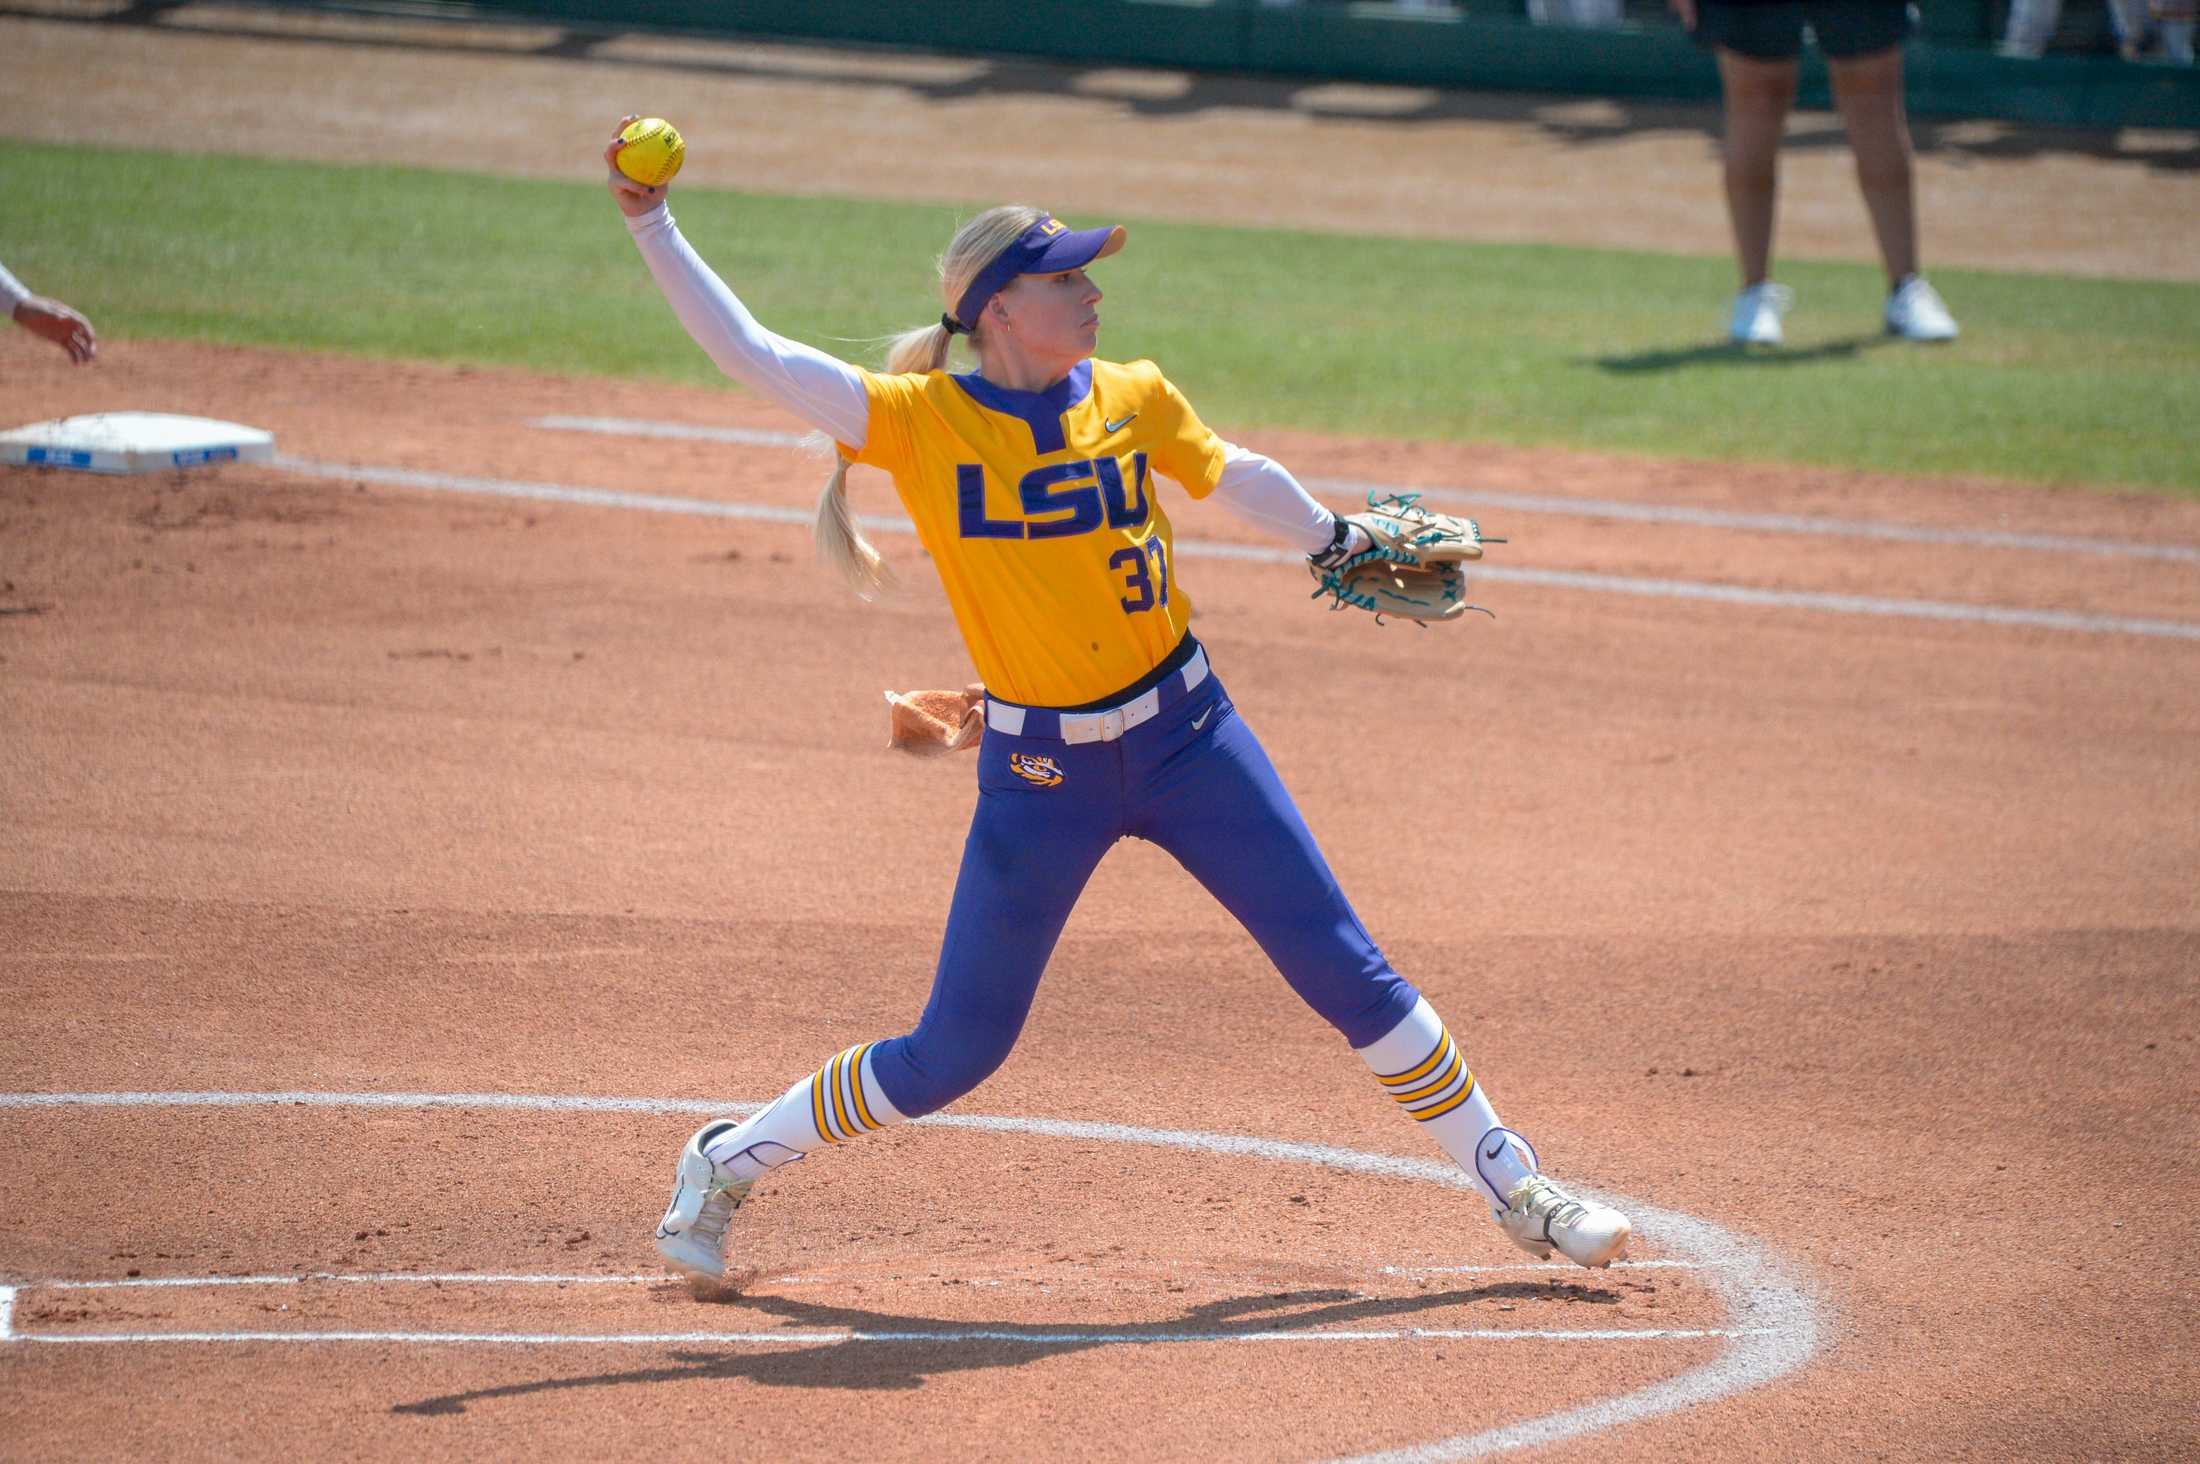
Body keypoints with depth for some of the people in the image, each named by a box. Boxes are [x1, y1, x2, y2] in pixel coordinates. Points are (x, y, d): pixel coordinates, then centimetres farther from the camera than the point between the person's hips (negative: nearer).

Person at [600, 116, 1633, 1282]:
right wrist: (650, 223, -21)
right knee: (953, 1055, 0)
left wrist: (1339, 544, 30)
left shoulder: (1133, 399, -1)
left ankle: (1513, 1189, 18)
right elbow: (746, 350, -15)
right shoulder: (920, 421, -11)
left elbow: (1232, 478, 19)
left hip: (1186, 735, 3)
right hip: (1039, 776, -3)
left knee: (1345, 970, 4)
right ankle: (725, 1165, 22)